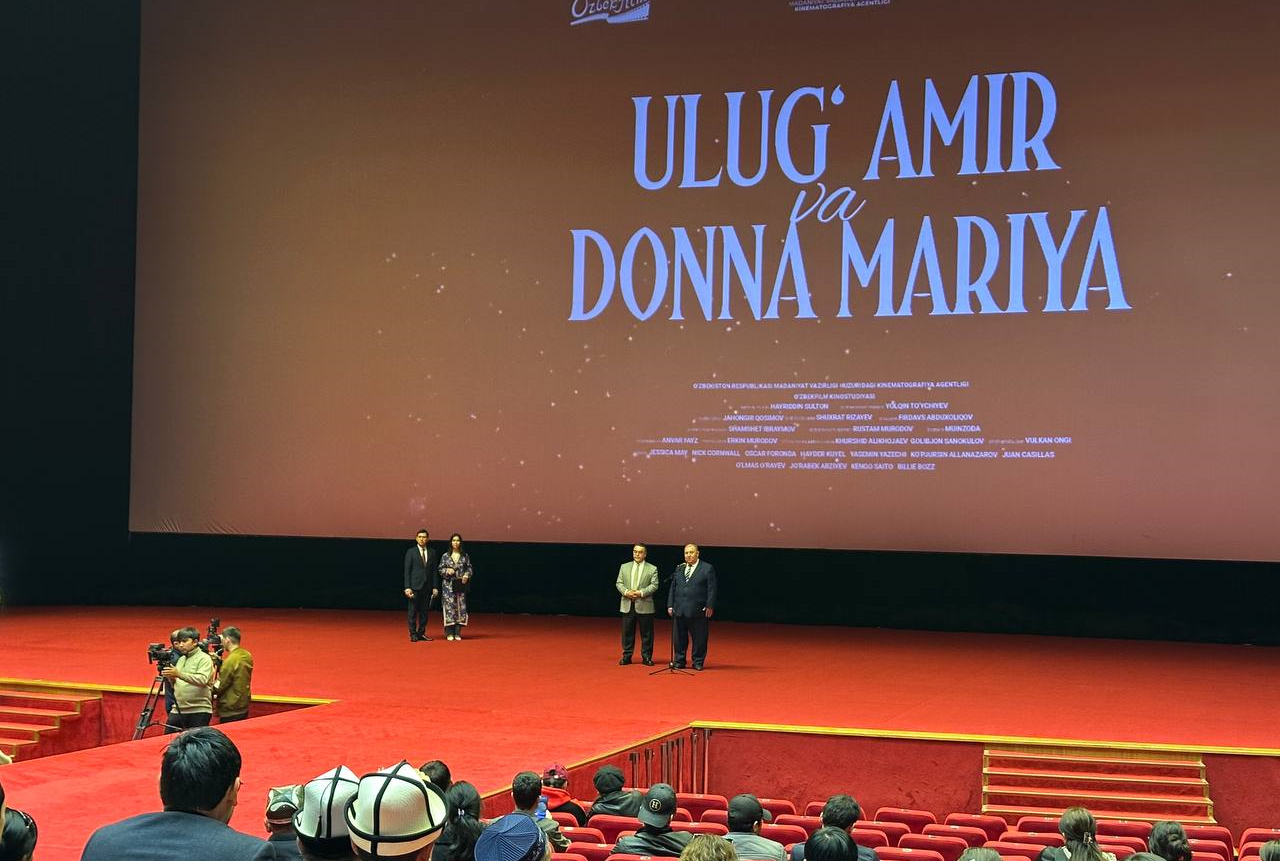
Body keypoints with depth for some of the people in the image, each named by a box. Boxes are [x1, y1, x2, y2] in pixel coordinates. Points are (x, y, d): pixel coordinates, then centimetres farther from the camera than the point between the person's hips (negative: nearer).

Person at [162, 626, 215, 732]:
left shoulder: (204, 659, -6)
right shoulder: (181, 659, 17)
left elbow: (202, 680, -22)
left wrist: (179, 674, -28)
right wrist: (170, 677, 0)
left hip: (199, 711, -7)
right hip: (177, 710, 7)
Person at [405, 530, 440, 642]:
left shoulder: (432, 552, 10)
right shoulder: (410, 552, 0)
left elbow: (434, 571, 10)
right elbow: (407, 571, -3)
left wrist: (435, 587, 4)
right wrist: (407, 587, -10)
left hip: (427, 586, 3)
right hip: (415, 586, -3)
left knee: (424, 611, 5)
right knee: (413, 611, -1)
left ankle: (421, 633, 12)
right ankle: (413, 634, 5)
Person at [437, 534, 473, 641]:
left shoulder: (465, 556, 8)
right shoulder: (445, 556, 5)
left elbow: (469, 568, 9)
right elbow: (440, 569, 7)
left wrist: (467, 575, -10)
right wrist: (447, 571, -13)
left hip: (461, 585, 1)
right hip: (448, 585, -1)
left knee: (460, 607, -1)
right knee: (449, 607, -6)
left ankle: (457, 633, 5)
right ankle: (449, 633, -1)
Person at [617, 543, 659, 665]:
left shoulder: (652, 569, 3)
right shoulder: (624, 567, 11)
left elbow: (654, 585, -5)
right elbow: (619, 583, 8)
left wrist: (641, 593, -17)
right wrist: (626, 592, -11)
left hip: (644, 605, -2)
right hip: (627, 605, 2)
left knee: (646, 633, 2)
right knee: (627, 632, 6)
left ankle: (646, 657, 10)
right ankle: (627, 656, 14)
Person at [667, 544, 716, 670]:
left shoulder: (707, 568, 0)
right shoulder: (679, 569, 13)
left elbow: (711, 589, -4)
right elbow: (672, 588, 15)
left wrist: (709, 606, -11)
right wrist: (670, 605, 7)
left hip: (698, 611, -4)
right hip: (679, 611, 4)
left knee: (699, 639, 1)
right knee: (679, 638, 7)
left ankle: (698, 662, 12)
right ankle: (679, 661, 16)